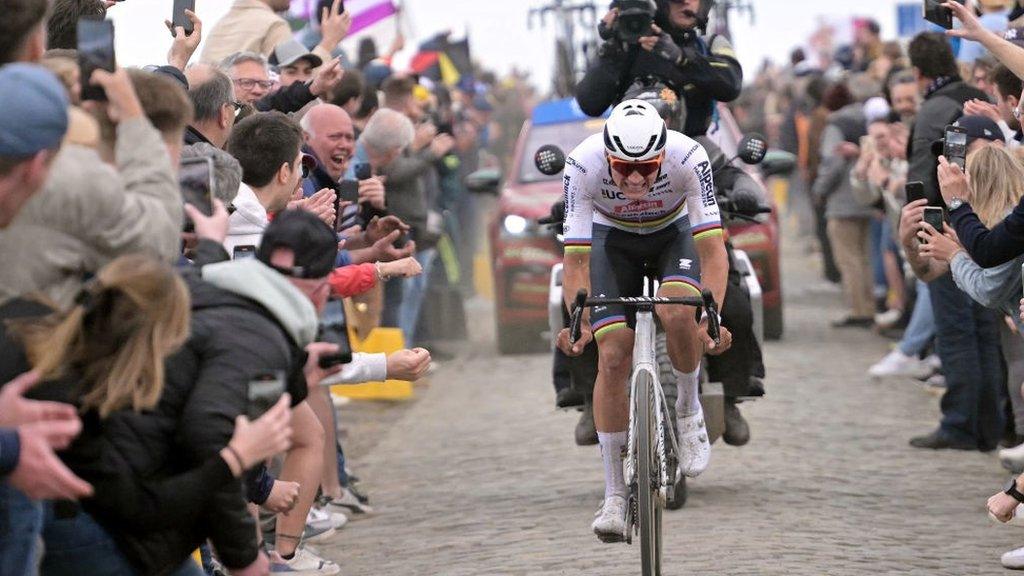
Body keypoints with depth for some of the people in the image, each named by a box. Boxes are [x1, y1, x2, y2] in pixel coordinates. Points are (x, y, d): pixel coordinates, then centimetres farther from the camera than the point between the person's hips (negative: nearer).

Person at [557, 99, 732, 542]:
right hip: (614, 238, 1)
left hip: (676, 232, -1)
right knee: (612, 358, -12)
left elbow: (712, 249, -34)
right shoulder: (582, 165, -33)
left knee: (678, 314, -32)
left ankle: (688, 410, -2)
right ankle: (614, 496, -4)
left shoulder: (689, 157, -35)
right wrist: (578, 320, -45)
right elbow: (576, 258, -30)